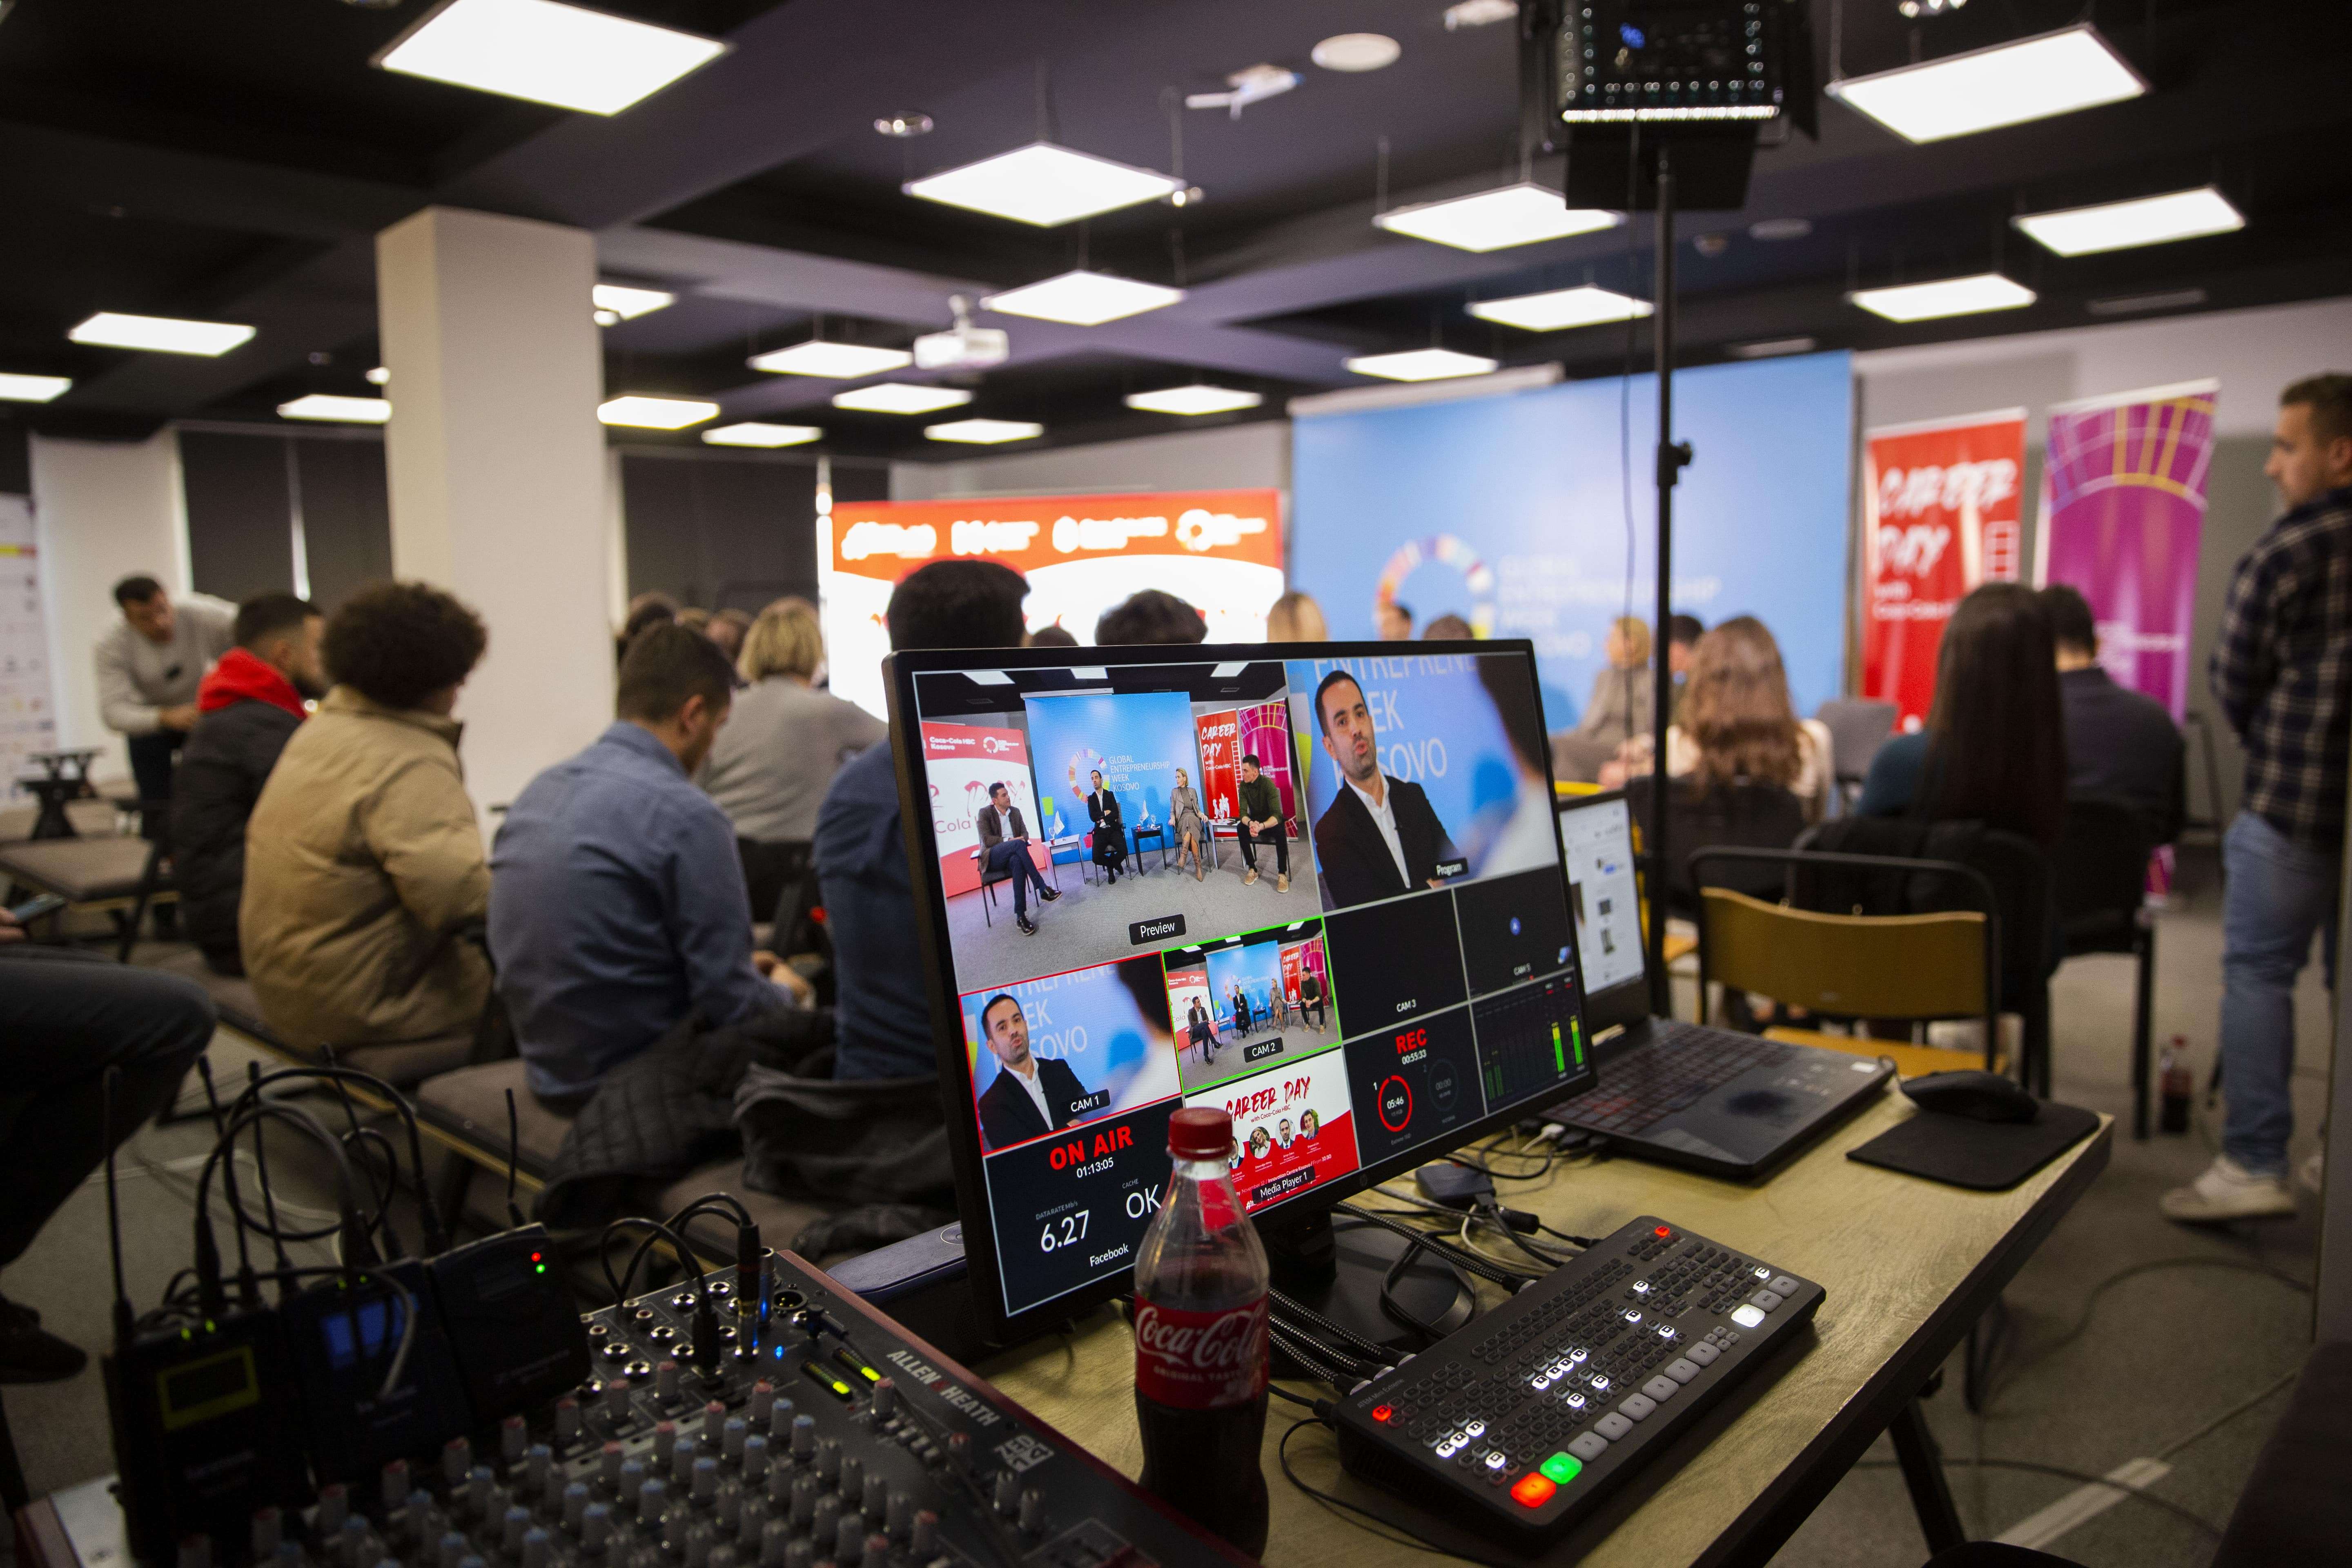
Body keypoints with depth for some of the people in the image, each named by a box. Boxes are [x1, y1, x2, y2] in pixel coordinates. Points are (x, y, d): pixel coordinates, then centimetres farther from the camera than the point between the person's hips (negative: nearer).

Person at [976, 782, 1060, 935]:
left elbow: (1025, 833, 15)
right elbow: (986, 840, -9)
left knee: (1018, 862, -38)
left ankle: (1021, 917, -42)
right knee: (1018, 844, -35)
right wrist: (1009, 841, -20)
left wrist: (1022, 839, -10)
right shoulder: (985, 813, 1)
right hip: (993, 857, -3)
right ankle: (1043, 889, -36)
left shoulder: (1015, 811, 16)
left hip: (1013, 855, 3)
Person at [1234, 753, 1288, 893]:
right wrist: (1250, 823, -42)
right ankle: (1252, 869, -17)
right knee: (1240, 828, -28)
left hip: (1270, 822, -4)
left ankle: (1282, 873, -26)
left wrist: (1261, 826, -52)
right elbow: (1243, 812, -17)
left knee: (1280, 830, -36)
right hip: (1255, 821, 4)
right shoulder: (1243, 785, -11)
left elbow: (1277, 816, -32)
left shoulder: (1268, 784, -24)